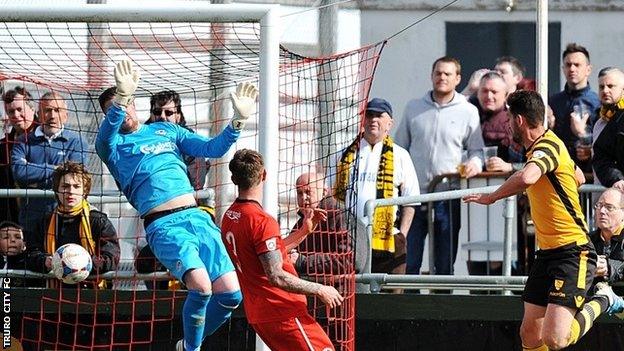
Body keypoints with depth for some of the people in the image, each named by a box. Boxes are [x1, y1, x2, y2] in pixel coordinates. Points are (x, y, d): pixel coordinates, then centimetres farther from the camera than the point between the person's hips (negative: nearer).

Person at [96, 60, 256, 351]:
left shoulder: (167, 131, 22)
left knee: (230, 294, -4)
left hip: (197, 216, 5)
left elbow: (213, 148, 17)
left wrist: (238, 120, 0)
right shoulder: (113, 144, 7)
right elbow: (106, 134, -17)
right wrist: (121, 97, -35)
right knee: (200, 285, -28)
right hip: (164, 225, -5)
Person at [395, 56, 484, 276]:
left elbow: (476, 149, 10)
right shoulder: (414, 108, 11)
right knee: (407, 263, -1)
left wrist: (474, 163, -14)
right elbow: (399, 148, 15)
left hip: (447, 198, -1)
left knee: (445, 264, 3)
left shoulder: (468, 112, 5)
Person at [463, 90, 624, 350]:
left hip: (573, 253, -10)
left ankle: (601, 301, 7)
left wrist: (490, 197, -25)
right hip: (547, 252, 10)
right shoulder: (543, 146, 13)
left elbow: (526, 178, -40)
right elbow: (579, 178, 32)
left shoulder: (547, 147, -17)